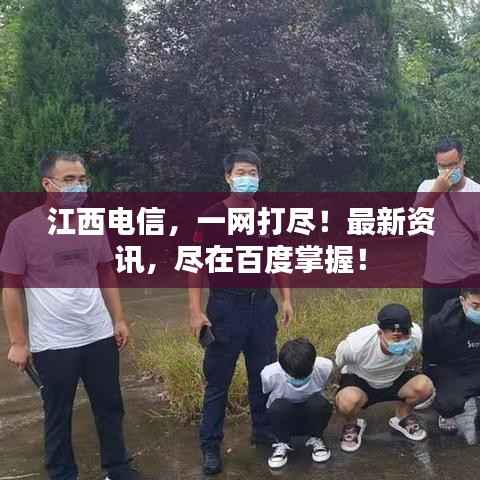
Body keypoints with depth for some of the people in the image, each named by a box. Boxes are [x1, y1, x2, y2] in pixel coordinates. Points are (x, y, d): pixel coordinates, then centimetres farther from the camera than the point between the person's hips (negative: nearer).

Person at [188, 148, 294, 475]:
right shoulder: (212, 217, -7)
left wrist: (286, 299, 7)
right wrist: (196, 310, -12)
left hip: (262, 303, 4)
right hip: (225, 305, -4)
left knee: (264, 374, 15)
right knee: (218, 379, 5)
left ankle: (264, 432, 33)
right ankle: (211, 446, 17)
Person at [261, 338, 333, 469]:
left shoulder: (324, 367, -26)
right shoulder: (270, 374, -28)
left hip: (312, 418, 1)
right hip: (284, 419, -1)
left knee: (320, 404, -33)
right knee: (278, 407, -35)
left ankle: (316, 439, -1)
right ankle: (282, 443, -3)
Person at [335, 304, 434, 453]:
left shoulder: (416, 335, -28)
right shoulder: (356, 344, -37)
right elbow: (336, 364, -12)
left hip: (395, 379, 4)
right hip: (359, 380, -3)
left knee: (424, 386, -24)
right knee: (347, 400, -36)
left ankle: (402, 417, 9)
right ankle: (352, 426, 2)